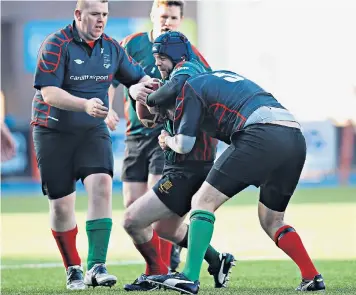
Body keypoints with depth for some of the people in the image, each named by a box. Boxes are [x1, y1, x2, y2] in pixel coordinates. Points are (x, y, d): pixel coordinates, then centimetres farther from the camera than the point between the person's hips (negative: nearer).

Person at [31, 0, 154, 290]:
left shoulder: (111, 47, 3)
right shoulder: (56, 45, -14)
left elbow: (139, 77, 12)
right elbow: (49, 93, -22)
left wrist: (141, 85, -13)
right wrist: (85, 105, -36)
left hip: (93, 131, 3)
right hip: (53, 133, -3)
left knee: (101, 185, -20)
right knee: (61, 204, 1)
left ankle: (96, 266, -21)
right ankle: (73, 269, 20)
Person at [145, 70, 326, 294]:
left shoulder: (191, 87, 12)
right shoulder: (223, 76, 35)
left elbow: (184, 144, 8)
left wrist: (168, 140, 29)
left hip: (262, 135, -8)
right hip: (297, 139, 8)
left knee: (203, 201, -1)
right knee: (272, 221, 22)